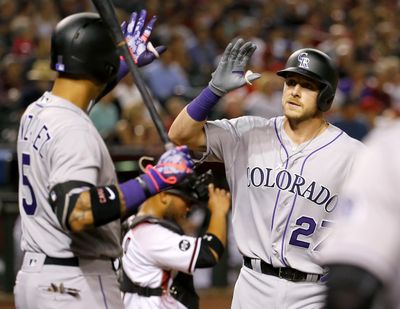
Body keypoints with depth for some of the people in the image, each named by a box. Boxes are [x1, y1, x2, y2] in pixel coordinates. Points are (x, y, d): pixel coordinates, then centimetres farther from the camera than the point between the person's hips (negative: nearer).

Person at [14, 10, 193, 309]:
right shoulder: (74, 131, -20)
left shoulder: (35, 113, 9)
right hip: (77, 284, -10)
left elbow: (69, 101, 35)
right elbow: (75, 213, -33)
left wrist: (124, 61, 41)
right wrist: (153, 180, -31)